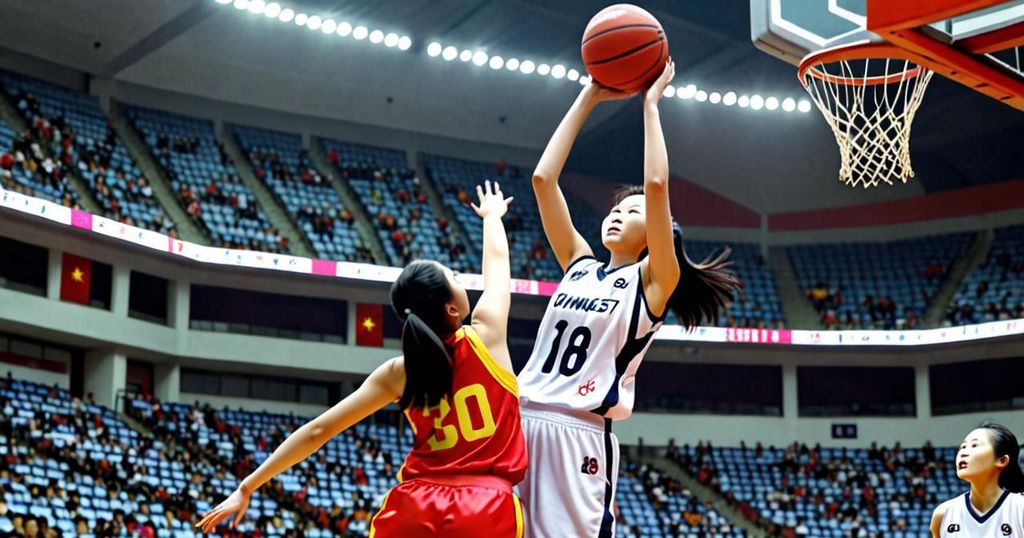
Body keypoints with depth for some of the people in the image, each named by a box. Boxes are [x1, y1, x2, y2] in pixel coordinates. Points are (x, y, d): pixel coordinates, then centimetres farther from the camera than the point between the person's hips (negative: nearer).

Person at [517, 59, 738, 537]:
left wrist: (651, 103, 1)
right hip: (521, 422, 5)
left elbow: (656, 185, -8)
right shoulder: (579, 264, 18)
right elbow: (544, 179, 13)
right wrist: (587, 99, 13)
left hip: (578, 435, -5)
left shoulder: (653, 281, 4)